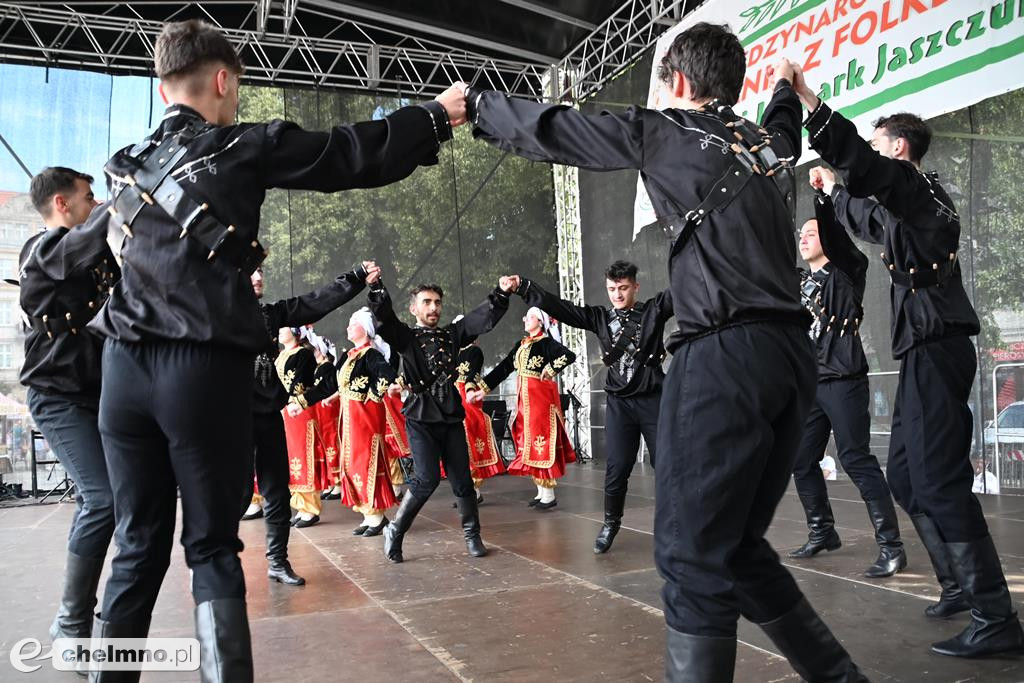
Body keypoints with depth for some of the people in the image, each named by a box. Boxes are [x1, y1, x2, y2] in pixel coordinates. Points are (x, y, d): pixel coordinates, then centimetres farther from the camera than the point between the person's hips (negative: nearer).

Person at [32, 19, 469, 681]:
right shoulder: (243, 147, 1)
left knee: (139, 547, 13)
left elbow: (68, 257, 30)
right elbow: (355, 154, 2)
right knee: (212, 547, 4)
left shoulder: (127, 166, 17)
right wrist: (437, 115, 13)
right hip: (206, 367, -5)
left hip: (125, 367, 5)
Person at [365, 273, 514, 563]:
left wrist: (501, 293, -16)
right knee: (427, 478, -13)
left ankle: (472, 535, 22)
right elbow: (385, 315, -17)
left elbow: (483, 319, 1)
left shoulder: (451, 333, 12)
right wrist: (375, 288, -35)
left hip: (451, 416, 4)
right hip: (421, 417, -4)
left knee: (462, 479, 5)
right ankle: (395, 530, 7)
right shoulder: (405, 336, 2)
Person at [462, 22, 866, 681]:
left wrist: (477, 104, 29)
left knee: (693, 552, -6)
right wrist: (785, 87, 70)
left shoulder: (664, 131, 3)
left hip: (726, 354, -8)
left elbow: (550, 129, 11)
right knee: (738, 545, 16)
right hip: (792, 352, 8)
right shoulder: (769, 143, 21)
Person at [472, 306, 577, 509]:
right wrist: (481, 389, 9)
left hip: (541, 397, -8)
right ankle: (541, 492, 19)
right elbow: (503, 369, 13)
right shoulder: (521, 345, 14)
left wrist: (550, 370, -15)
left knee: (542, 443, -6)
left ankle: (549, 495, 2)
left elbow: (570, 356, -24)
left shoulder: (547, 342, -8)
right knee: (529, 443, 10)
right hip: (524, 399, 8)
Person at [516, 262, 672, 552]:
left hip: (653, 399, -1)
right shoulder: (600, 317, 7)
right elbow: (557, 306, 2)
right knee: (616, 468, 2)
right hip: (619, 403, 2)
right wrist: (523, 287, -5)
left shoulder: (654, 309, 2)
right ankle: (611, 522, 22)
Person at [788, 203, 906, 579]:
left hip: (842, 380, -7)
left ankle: (890, 545, -4)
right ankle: (822, 532, 26)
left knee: (856, 459, -10)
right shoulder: (798, 281, 17)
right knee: (801, 461, 10)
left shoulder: (846, 271, -1)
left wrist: (823, 195, -21)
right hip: (808, 383, 7)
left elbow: (835, 236, -17)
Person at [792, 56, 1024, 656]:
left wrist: (807, 98, -27)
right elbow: (871, 221, 42)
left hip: (937, 347, -10)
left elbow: (861, 164, -26)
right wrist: (834, 190, 42)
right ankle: (962, 583, 25)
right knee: (905, 471, 15)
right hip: (927, 349, 10)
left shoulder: (915, 185, -6)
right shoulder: (912, 200, 22)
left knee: (940, 479, -13)